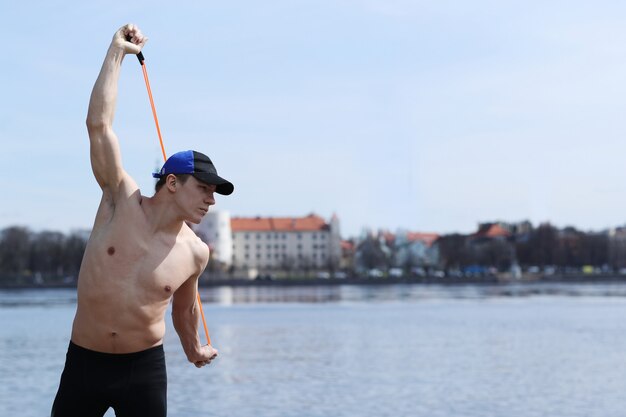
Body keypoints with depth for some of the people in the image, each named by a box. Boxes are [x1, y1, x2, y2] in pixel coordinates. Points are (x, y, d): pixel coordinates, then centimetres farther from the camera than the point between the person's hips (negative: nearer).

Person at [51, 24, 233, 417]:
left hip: (145, 368, 1)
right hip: (84, 361, -1)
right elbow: (99, 124, -11)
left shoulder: (195, 253, -2)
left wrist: (193, 350, 32)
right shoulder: (122, 200, -7)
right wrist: (118, 51, -8)